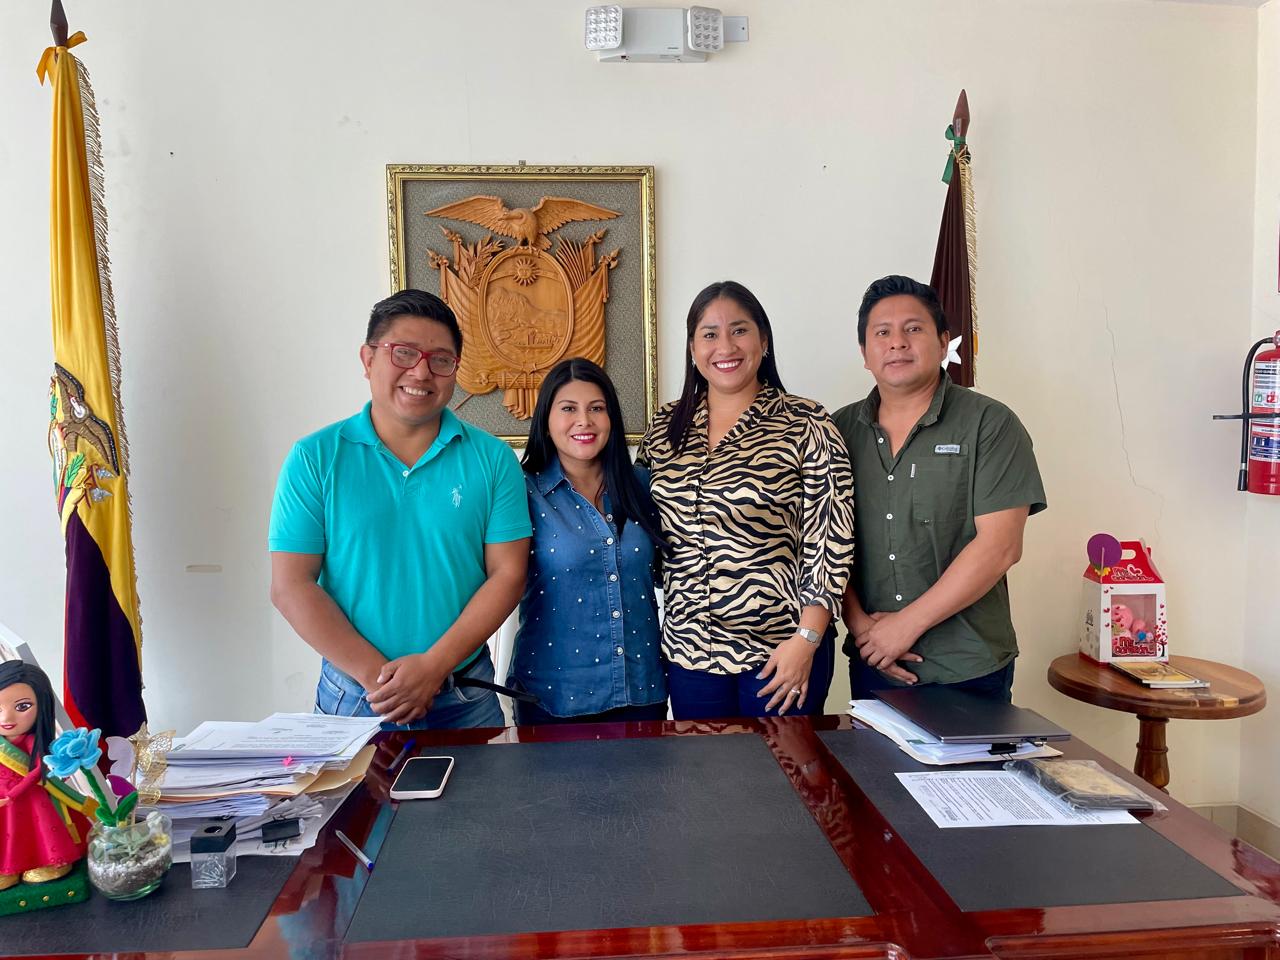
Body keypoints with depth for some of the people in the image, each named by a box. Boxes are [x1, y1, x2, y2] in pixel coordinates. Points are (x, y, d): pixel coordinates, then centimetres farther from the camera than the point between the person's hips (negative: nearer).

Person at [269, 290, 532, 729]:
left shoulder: (492, 459, -3)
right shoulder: (314, 458, -4)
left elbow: (507, 574, -6)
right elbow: (291, 586, -7)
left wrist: (434, 667, -16)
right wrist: (374, 673, -14)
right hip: (351, 694, 0)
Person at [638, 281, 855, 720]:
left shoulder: (805, 424, -8)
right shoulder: (666, 427, 4)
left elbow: (831, 540, -9)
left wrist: (807, 640, -13)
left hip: (780, 651, -3)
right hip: (688, 649, 4)